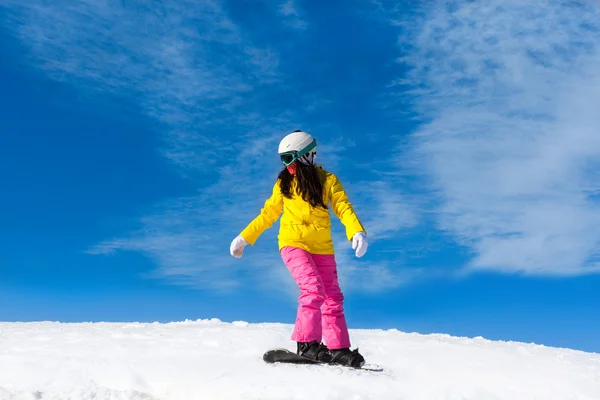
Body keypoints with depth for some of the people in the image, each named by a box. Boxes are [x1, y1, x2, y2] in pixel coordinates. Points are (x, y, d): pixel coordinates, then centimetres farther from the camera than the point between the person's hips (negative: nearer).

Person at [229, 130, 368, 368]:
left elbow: (343, 208, -11)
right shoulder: (283, 183, 5)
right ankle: (306, 343, -13)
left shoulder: (327, 180, -2)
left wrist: (357, 232, -30)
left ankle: (338, 348, 14)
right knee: (313, 289, -20)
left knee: (332, 298, 4)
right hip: (293, 243, -1)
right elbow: (268, 213, 12)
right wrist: (244, 238, 13)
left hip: (321, 247, 1)